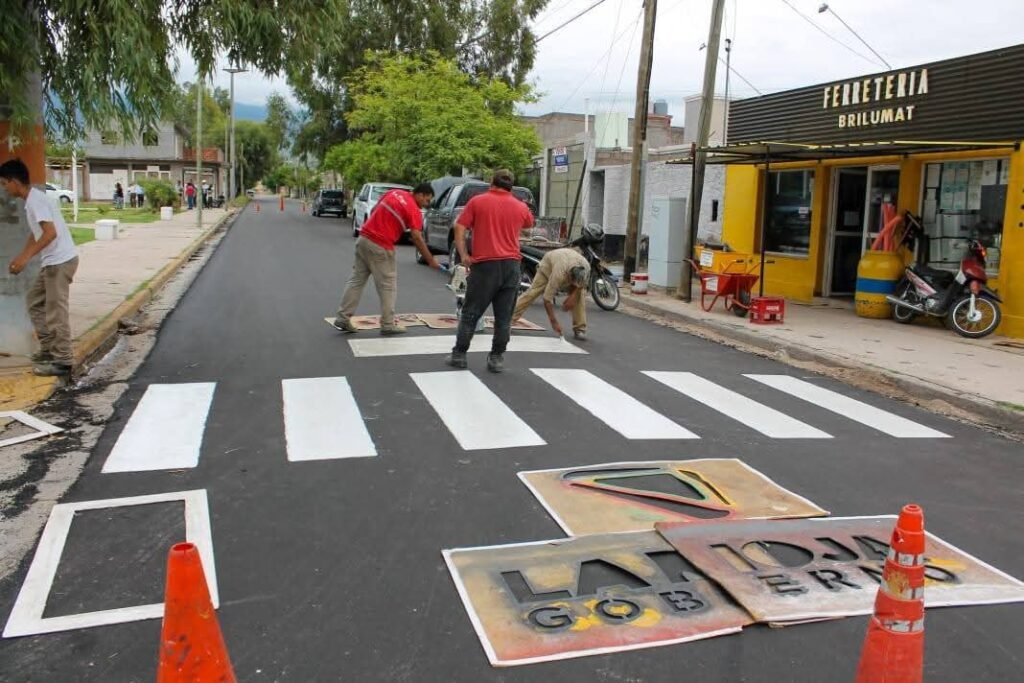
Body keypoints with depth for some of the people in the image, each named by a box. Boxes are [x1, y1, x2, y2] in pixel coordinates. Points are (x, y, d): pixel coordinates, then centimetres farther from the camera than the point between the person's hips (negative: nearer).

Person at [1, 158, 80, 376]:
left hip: (60, 261, -10)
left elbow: (51, 233, -25)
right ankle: (49, 349, 24)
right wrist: (20, 257, 23)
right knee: (35, 302, 18)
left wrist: (25, 258, -23)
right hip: (52, 262, 10)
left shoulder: (35, 200, -16)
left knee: (56, 311, -6)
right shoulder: (31, 200, 14)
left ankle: (62, 360, -1)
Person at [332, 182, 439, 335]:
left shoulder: (394, 193, 12)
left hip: (363, 238, 7)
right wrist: (431, 260, -10)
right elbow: (417, 238, -14)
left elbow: (373, 211, 18)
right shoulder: (414, 210, -8)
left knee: (356, 280, 11)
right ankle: (388, 324, 9)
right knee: (388, 286, 4)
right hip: (380, 247, -7)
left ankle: (343, 317, 12)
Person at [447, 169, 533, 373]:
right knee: (504, 316, 7)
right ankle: (497, 358, 9)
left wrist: (463, 255, -2)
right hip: (511, 264, 2)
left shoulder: (477, 201, 2)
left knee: (470, 312, 8)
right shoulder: (520, 206, 9)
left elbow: (459, 228, -5)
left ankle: (459, 355, 11)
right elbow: (529, 224, 30)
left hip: (485, 264, -2)